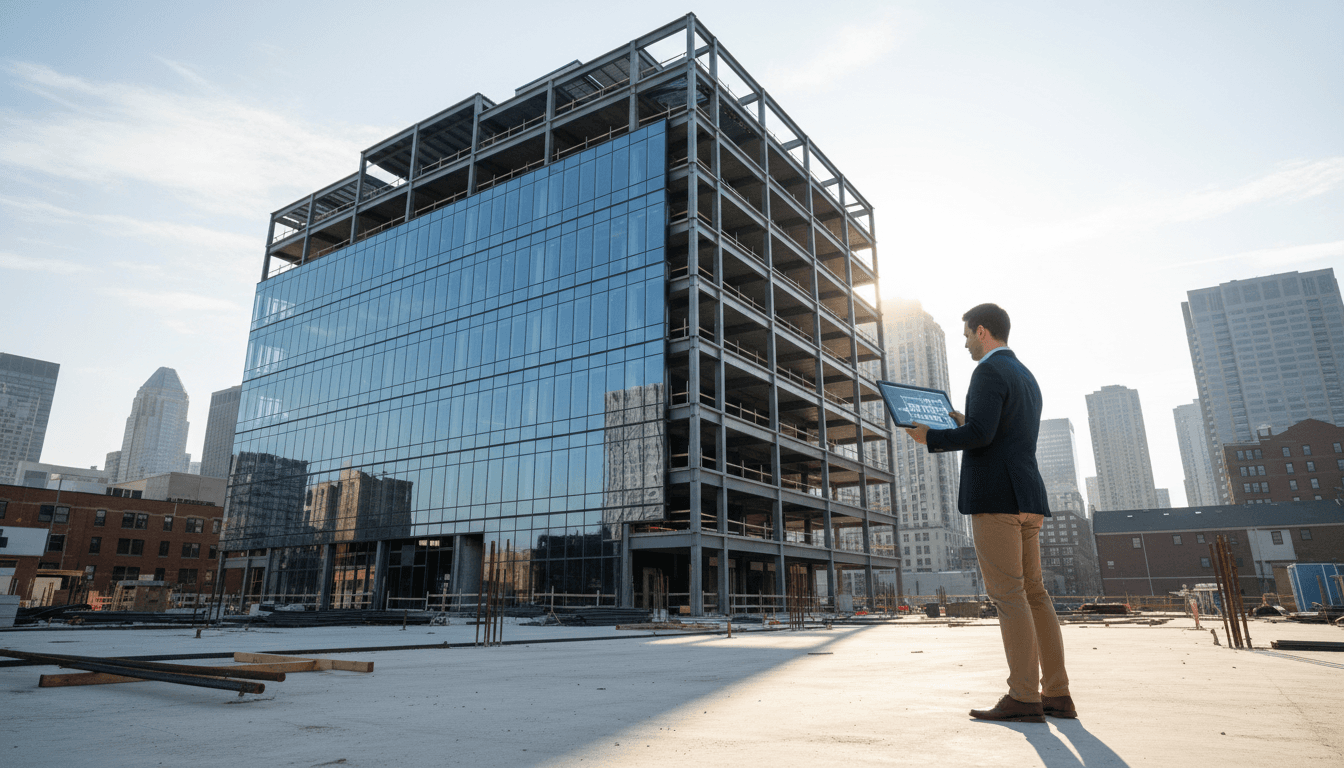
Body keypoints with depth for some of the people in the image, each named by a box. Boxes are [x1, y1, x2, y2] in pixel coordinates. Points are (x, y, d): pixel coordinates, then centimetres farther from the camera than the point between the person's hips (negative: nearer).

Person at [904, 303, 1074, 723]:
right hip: (1027, 499, 10)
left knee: (1008, 596, -8)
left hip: (995, 497, -10)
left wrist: (930, 436, -7)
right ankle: (1056, 694, 13)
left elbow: (980, 434, -21)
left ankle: (1023, 698, -5)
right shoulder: (1027, 377, 22)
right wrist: (968, 424, 27)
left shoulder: (989, 372, -8)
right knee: (1033, 594, 10)